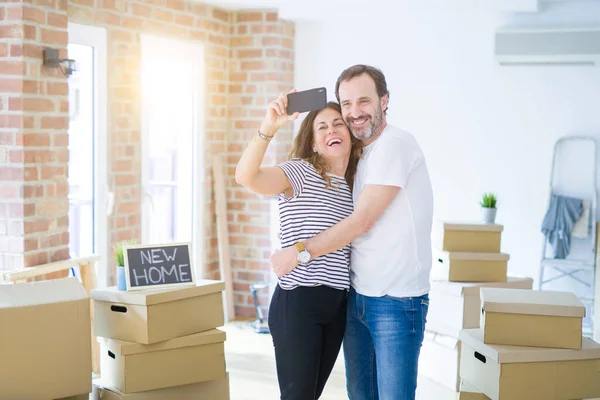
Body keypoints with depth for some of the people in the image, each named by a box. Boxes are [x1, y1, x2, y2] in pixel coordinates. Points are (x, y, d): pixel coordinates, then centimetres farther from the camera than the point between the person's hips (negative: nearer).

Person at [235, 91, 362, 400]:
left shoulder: (352, 186, 13)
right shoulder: (301, 172, -8)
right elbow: (246, 176, -26)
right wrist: (268, 128, -37)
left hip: (337, 305, 7)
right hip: (298, 302, -7)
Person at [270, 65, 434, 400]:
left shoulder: (395, 144, -13)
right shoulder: (361, 155, 14)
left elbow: (362, 221, -17)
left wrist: (299, 252, -13)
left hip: (398, 302, -8)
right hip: (357, 297, 8)